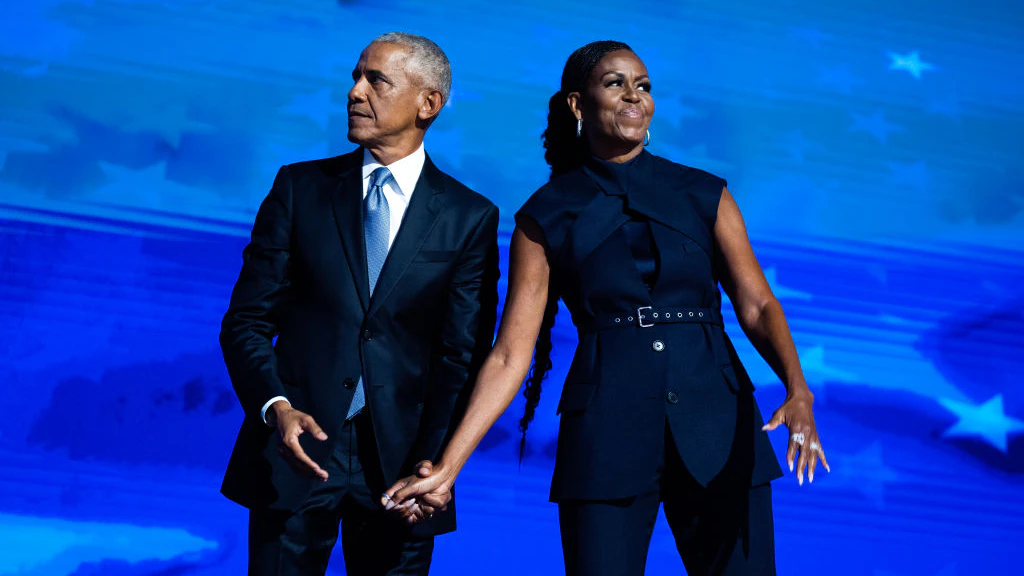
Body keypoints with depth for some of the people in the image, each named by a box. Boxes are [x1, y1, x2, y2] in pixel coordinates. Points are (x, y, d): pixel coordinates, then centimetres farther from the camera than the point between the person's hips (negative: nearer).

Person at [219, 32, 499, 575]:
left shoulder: (470, 218, 2)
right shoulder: (300, 187, 5)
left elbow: (464, 355, -2)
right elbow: (245, 321, 3)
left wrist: (431, 463, -13)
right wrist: (275, 408, -14)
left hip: (398, 460, 0)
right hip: (297, 448, 1)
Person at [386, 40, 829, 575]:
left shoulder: (704, 194, 8)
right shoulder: (546, 217, 4)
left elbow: (756, 304, 2)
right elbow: (510, 353, 0)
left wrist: (798, 390, -17)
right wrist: (446, 466, -8)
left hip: (718, 430, 2)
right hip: (605, 432, -1)